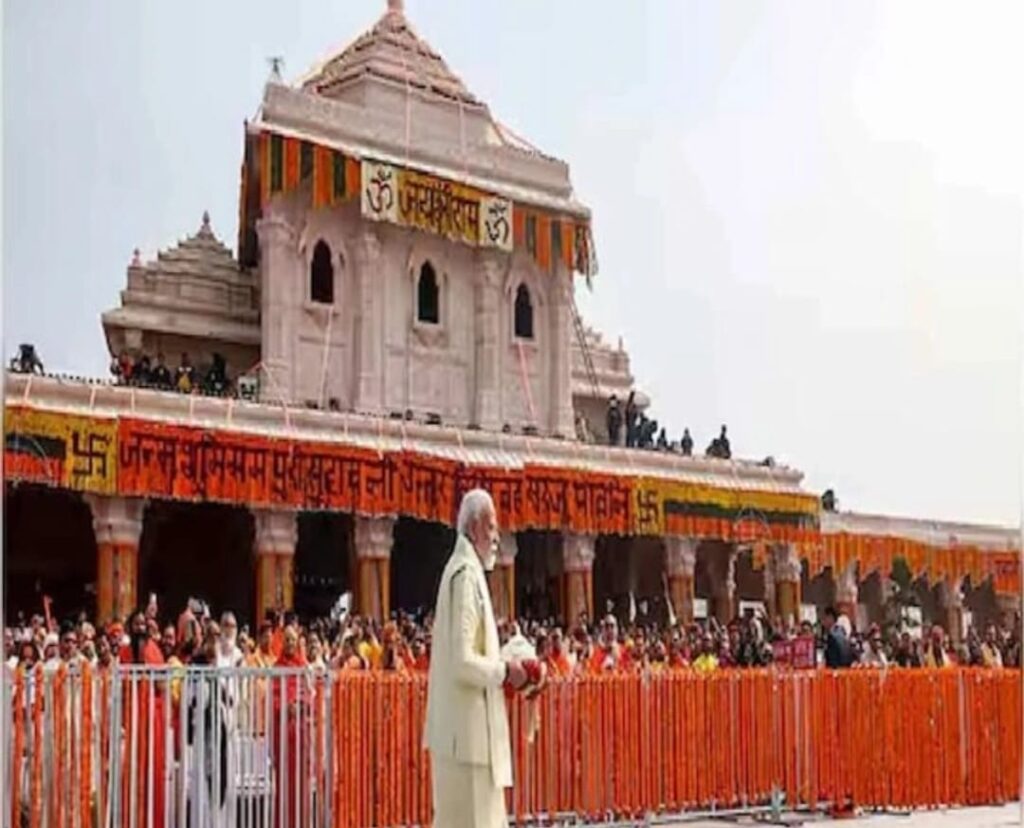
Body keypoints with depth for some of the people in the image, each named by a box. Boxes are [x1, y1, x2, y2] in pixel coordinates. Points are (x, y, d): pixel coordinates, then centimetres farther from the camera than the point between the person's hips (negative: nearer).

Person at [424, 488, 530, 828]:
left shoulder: (466, 571, 14)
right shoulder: (465, 574, -16)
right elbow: (462, 662, -23)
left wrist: (501, 670, 9)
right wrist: (504, 671, -11)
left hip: (469, 731, 10)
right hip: (468, 732, -10)